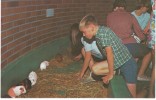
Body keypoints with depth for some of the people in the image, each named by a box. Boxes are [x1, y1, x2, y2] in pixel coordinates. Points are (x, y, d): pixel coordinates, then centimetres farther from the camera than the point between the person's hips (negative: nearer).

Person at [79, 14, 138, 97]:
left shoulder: (102, 33, -22)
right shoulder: (98, 34, 5)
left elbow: (110, 53, -22)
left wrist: (110, 74, -13)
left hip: (128, 63, -9)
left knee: (132, 95, -9)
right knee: (95, 69, -2)